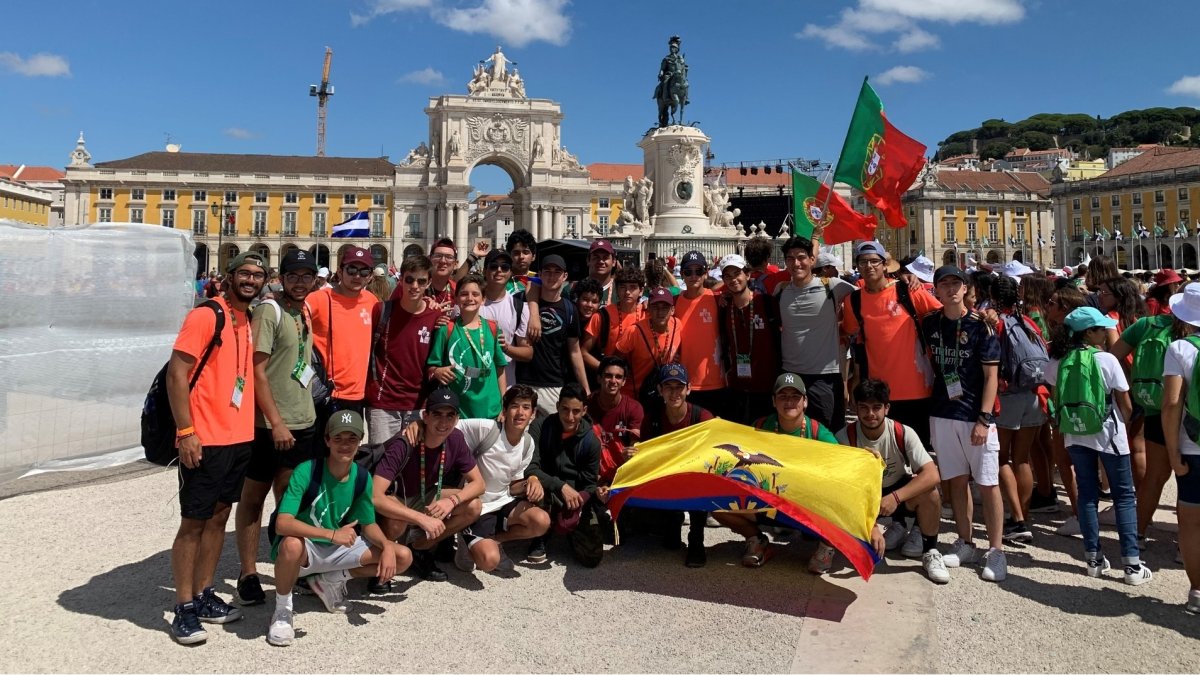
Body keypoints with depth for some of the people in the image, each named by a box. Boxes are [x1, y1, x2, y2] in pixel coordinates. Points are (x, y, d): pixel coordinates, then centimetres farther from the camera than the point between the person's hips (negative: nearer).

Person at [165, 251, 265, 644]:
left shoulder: (249, 321, 12)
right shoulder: (205, 316, -11)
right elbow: (176, 373, -15)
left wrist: (259, 423, 13)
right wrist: (185, 432, -18)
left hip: (241, 437, 8)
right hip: (205, 440, -8)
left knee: (219, 516, 15)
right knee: (193, 523, 2)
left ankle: (204, 596, 26)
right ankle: (184, 609, 12)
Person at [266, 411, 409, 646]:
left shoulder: (361, 477, -6)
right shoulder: (307, 471, -22)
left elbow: (369, 524, 4)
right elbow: (282, 524, -32)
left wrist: (387, 546, -17)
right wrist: (332, 534, -40)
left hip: (337, 548, 5)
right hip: (305, 548, -5)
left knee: (403, 557, -9)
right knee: (292, 544, -42)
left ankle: (331, 580, 8)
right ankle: (282, 609, -12)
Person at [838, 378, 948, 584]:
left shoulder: (903, 434, -23)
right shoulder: (845, 436, -22)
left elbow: (932, 475, -32)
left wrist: (895, 497, -44)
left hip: (900, 490, -2)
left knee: (928, 492, -33)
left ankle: (930, 551, -6)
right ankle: (897, 525, 8)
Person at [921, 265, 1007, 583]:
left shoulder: (980, 325, -5)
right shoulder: (930, 324, 5)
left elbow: (991, 376, -7)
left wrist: (984, 419, -13)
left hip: (976, 415, -4)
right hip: (942, 413, 4)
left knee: (988, 483, -1)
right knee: (957, 480, 11)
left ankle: (996, 550, 7)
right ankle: (965, 543, 21)